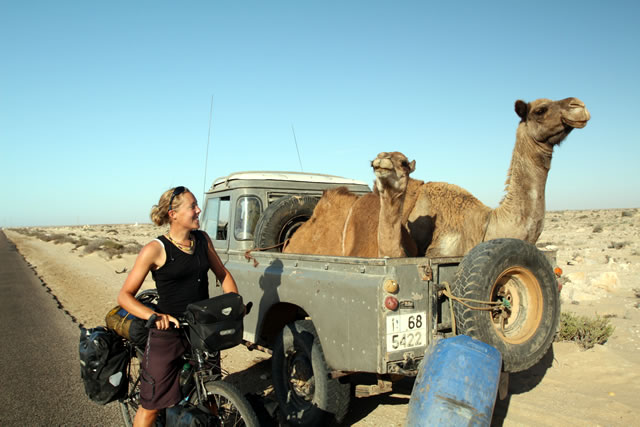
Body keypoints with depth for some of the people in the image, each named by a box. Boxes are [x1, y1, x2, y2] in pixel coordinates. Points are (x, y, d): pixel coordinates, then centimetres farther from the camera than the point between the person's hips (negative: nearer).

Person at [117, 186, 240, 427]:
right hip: (168, 333, -5)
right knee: (152, 405, 7)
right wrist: (153, 316, -28)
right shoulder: (156, 249, -13)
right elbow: (125, 296, -12)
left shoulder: (202, 240, 2)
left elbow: (222, 273, 15)